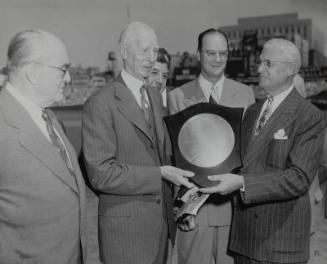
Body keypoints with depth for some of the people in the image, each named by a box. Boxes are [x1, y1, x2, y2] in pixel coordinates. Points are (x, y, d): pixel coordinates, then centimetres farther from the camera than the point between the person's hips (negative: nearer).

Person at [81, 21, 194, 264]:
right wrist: (159, 174, -21)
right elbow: (101, 174, -19)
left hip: (161, 218, 7)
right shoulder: (100, 104, -15)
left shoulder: (155, 96, 10)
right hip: (126, 226, -7)